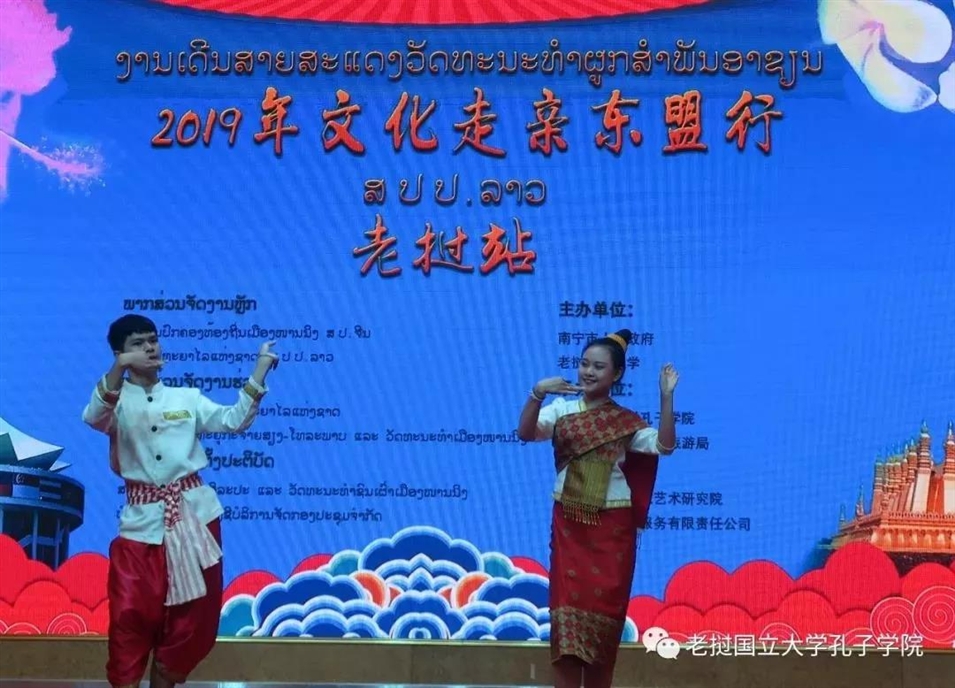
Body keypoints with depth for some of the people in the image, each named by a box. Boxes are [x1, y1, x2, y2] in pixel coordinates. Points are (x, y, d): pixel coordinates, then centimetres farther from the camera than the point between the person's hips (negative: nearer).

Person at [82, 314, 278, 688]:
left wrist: (260, 368, -3)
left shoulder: (187, 398, 10)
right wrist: (119, 368, -39)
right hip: (143, 519, -3)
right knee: (131, 615, -6)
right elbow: (94, 417, -22)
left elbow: (235, 420, 4)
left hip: (194, 513, 3)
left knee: (189, 614, 7)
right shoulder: (116, 401, 1)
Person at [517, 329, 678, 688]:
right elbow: (525, 433, -15)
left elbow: (664, 446, -12)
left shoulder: (627, 422, 2)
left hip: (612, 527, 0)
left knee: (602, 610, 4)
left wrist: (666, 396, -19)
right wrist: (538, 393, -29)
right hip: (569, 524, 0)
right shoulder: (560, 410, 1)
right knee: (568, 608, -2)